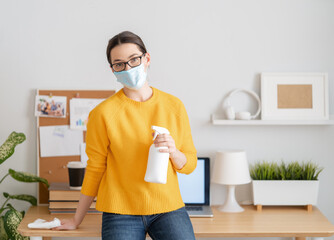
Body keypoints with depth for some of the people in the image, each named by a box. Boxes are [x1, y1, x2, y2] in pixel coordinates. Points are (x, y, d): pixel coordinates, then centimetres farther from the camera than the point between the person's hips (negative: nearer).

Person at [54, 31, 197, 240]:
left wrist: (173, 152, -12)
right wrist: (77, 220, 9)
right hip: (121, 212, -2)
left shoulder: (174, 106, 4)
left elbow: (190, 164, 10)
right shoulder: (104, 113, -4)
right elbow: (95, 169, 4)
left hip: (168, 207, 2)